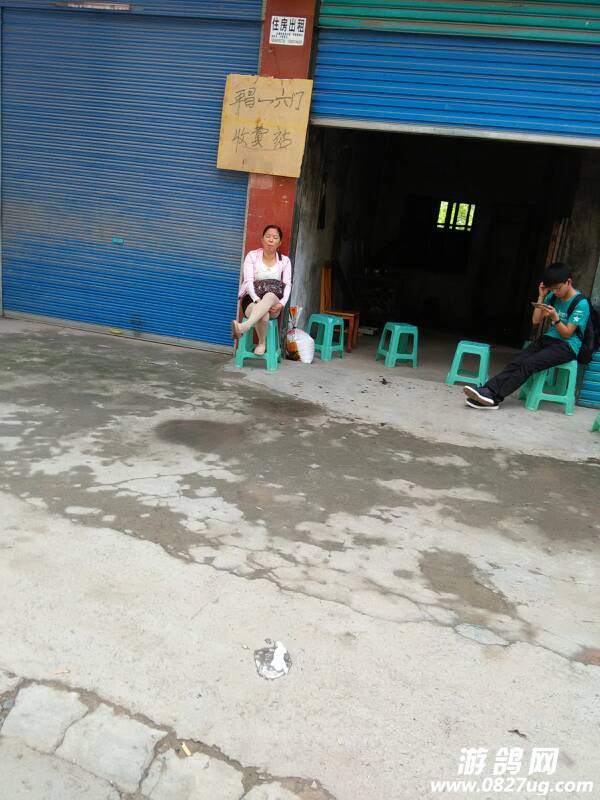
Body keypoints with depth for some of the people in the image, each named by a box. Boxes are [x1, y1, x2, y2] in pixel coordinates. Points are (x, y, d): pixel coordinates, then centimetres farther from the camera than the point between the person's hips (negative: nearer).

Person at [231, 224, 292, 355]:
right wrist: (257, 299, -24)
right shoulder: (252, 256, 8)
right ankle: (261, 343, -13)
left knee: (270, 295, -40)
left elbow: (287, 285, 1)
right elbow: (248, 281, -5)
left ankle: (245, 326, -60)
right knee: (263, 316, -39)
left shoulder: (285, 261, 13)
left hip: (273, 304, 1)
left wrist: (282, 303, -20)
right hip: (252, 300, -1)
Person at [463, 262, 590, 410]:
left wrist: (554, 317, -26)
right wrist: (541, 297, 0)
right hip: (547, 339, 6)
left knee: (527, 364, -29)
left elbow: (567, 333, -10)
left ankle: (494, 398, -38)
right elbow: (536, 321, 9)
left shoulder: (581, 304, -10)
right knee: (516, 362, -22)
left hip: (566, 346, -6)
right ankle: (486, 391, -39)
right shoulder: (552, 297, 9)